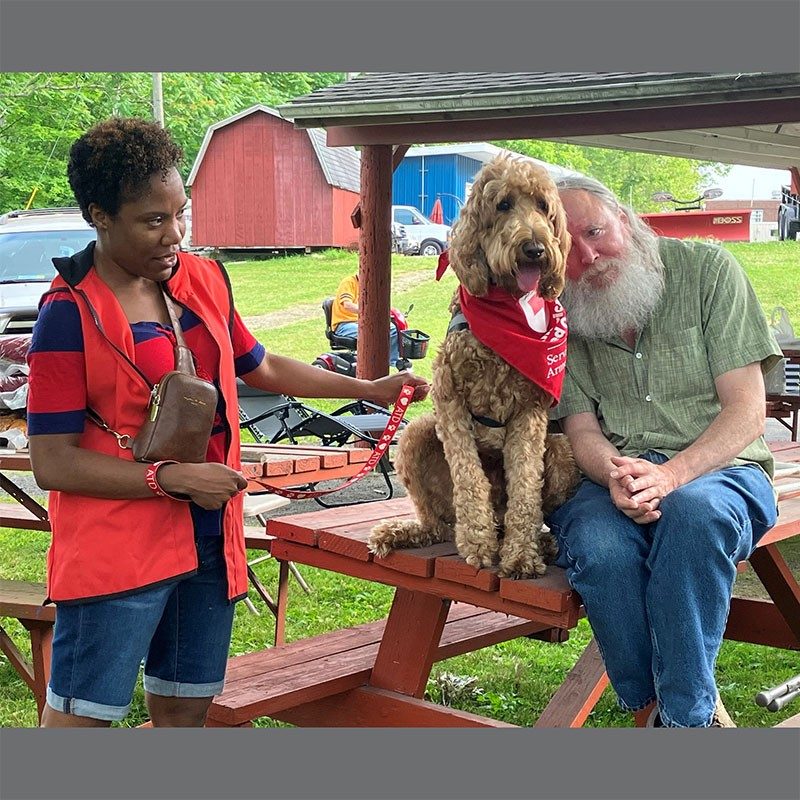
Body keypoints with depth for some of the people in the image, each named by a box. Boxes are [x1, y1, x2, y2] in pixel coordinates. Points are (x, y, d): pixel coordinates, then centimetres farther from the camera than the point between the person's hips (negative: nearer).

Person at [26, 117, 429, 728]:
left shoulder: (205, 280, 6)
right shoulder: (70, 314, -13)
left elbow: (260, 367, 23)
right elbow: (52, 462, -14)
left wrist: (370, 389, 22)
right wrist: (170, 478, -19)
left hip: (208, 539, 6)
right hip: (114, 553, -6)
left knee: (185, 710, 15)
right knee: (80, 718, -3)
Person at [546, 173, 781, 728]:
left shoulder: (706, 270, 0)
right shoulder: (562, 314, 8)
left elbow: (746, 410, -6)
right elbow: (581, 428, 4)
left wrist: (672, 476, -23)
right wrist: (614, 475, -22)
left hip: (718, 470, -1)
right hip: (612, 479, 2)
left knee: (692, 511, -38)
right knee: (599, 546, -34)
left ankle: (682, 716, -25)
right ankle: (652, 707, -14)